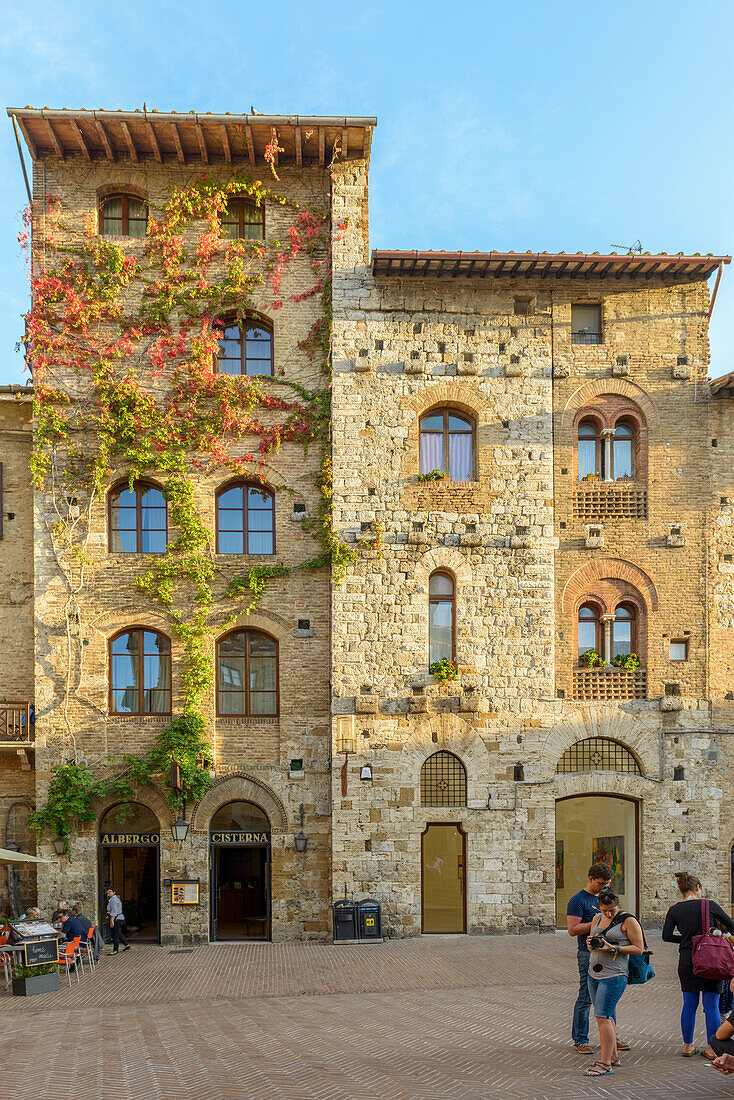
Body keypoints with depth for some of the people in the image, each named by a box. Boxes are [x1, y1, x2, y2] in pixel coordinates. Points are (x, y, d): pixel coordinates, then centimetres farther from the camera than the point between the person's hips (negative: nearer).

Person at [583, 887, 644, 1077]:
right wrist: (591, 944, -4)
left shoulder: (628, 921, -8)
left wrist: (613, 948, -18)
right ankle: (613, 1057, 23)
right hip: (594, 974, 7)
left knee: (603, 1017, -11)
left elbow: (639, 949, -9)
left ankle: (605, 1064, -6)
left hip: (614, 975, -7)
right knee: (607, 1017, 13)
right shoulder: (597, 919, 11)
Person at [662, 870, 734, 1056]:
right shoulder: (709, 905, -3)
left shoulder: (674, 910, 3)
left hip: (687, 961, 3)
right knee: (711, 1006, 5)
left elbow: (667, 935, -3)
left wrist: (686, 939, 11)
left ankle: (687, 1046, 17)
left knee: (689, 1005, 13)